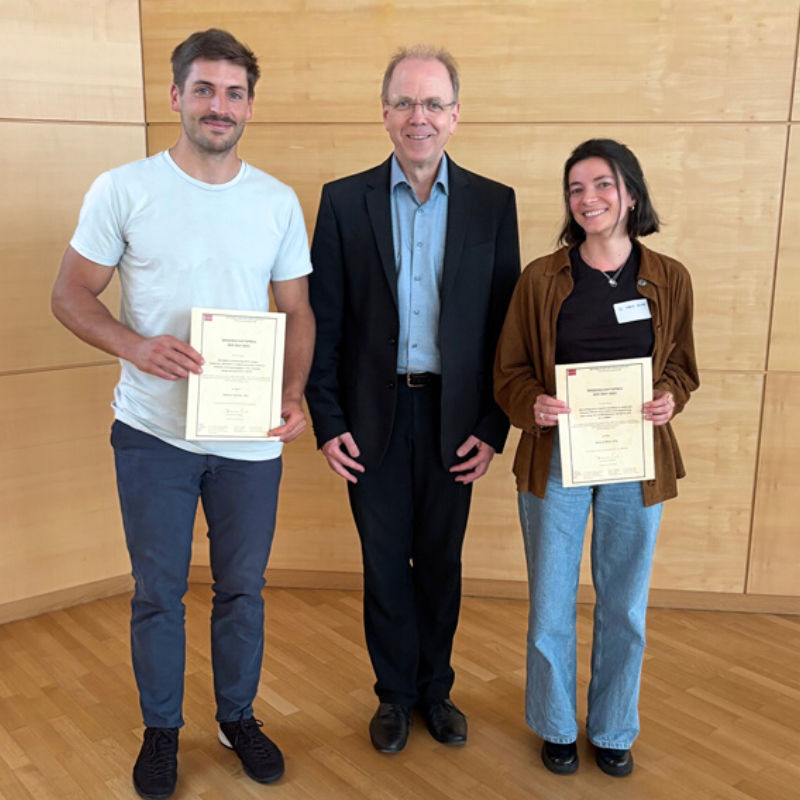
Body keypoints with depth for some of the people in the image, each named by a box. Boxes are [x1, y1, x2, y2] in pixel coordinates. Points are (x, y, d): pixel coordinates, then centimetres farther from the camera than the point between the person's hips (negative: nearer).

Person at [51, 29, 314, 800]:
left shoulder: (278, 202, 3)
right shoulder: (122, 189, -4)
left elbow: (297, 311, 7)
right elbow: (70, 293, -1)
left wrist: (294, 394, -9)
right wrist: (135, 346, -20)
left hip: (251, 437, 2)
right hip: (154, 431, -1)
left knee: (242, 587, 15)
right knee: (157, 590, 11)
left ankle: (238, 716, 37)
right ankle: (160, 729, 33)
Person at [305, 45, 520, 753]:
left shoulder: (493, 204, 1)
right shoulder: (344, 201, -1)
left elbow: (505, 324, 0)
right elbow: (323, 323, -1)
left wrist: (493, 428, -4)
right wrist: (328, 423, -5)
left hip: (453, 418, 1)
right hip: (374, 416, 0)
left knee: (441, 561, 13)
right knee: (384, 561, 12)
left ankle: (435, 688, 34)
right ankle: (395, 693, 32)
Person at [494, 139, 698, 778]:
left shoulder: (669, 279, 1)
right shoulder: (541, 278, -3)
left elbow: (682, 366, 10)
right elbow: (510, 371, 0)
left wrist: (670, 399, -12)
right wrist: (532, 404, -20)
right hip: (555, 460, -1)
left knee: (625, 607, 13)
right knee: (551, 606, 8)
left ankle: (613, 729, 36)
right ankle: (556, 726, 33)